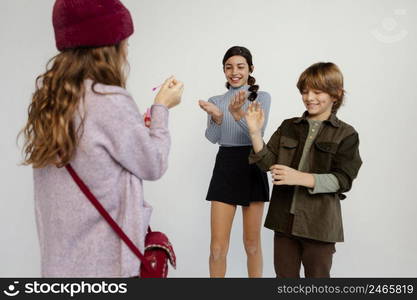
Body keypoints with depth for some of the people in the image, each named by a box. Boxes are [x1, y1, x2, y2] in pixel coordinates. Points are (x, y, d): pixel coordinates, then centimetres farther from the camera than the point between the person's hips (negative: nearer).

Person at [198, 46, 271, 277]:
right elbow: (212, 138, -4)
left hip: (251, 167, -1)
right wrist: (216, 116, -24)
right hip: (224, 168, 2)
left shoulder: (262, 97, 3)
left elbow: (258, 133, -12)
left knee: (252, 243, 9)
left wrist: (238, 113, -29)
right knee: (217, 246, -1)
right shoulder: (216, 100, 10)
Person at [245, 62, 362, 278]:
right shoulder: (288, 127, 7)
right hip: (285, 219, 3)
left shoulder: (346, 134, -3)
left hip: (319, 223, -3)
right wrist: (255, 132, -13)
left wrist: (300, 178, -23)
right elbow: (268, 163, 0)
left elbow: (343, 180, -12)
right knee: (284, 276, 15)